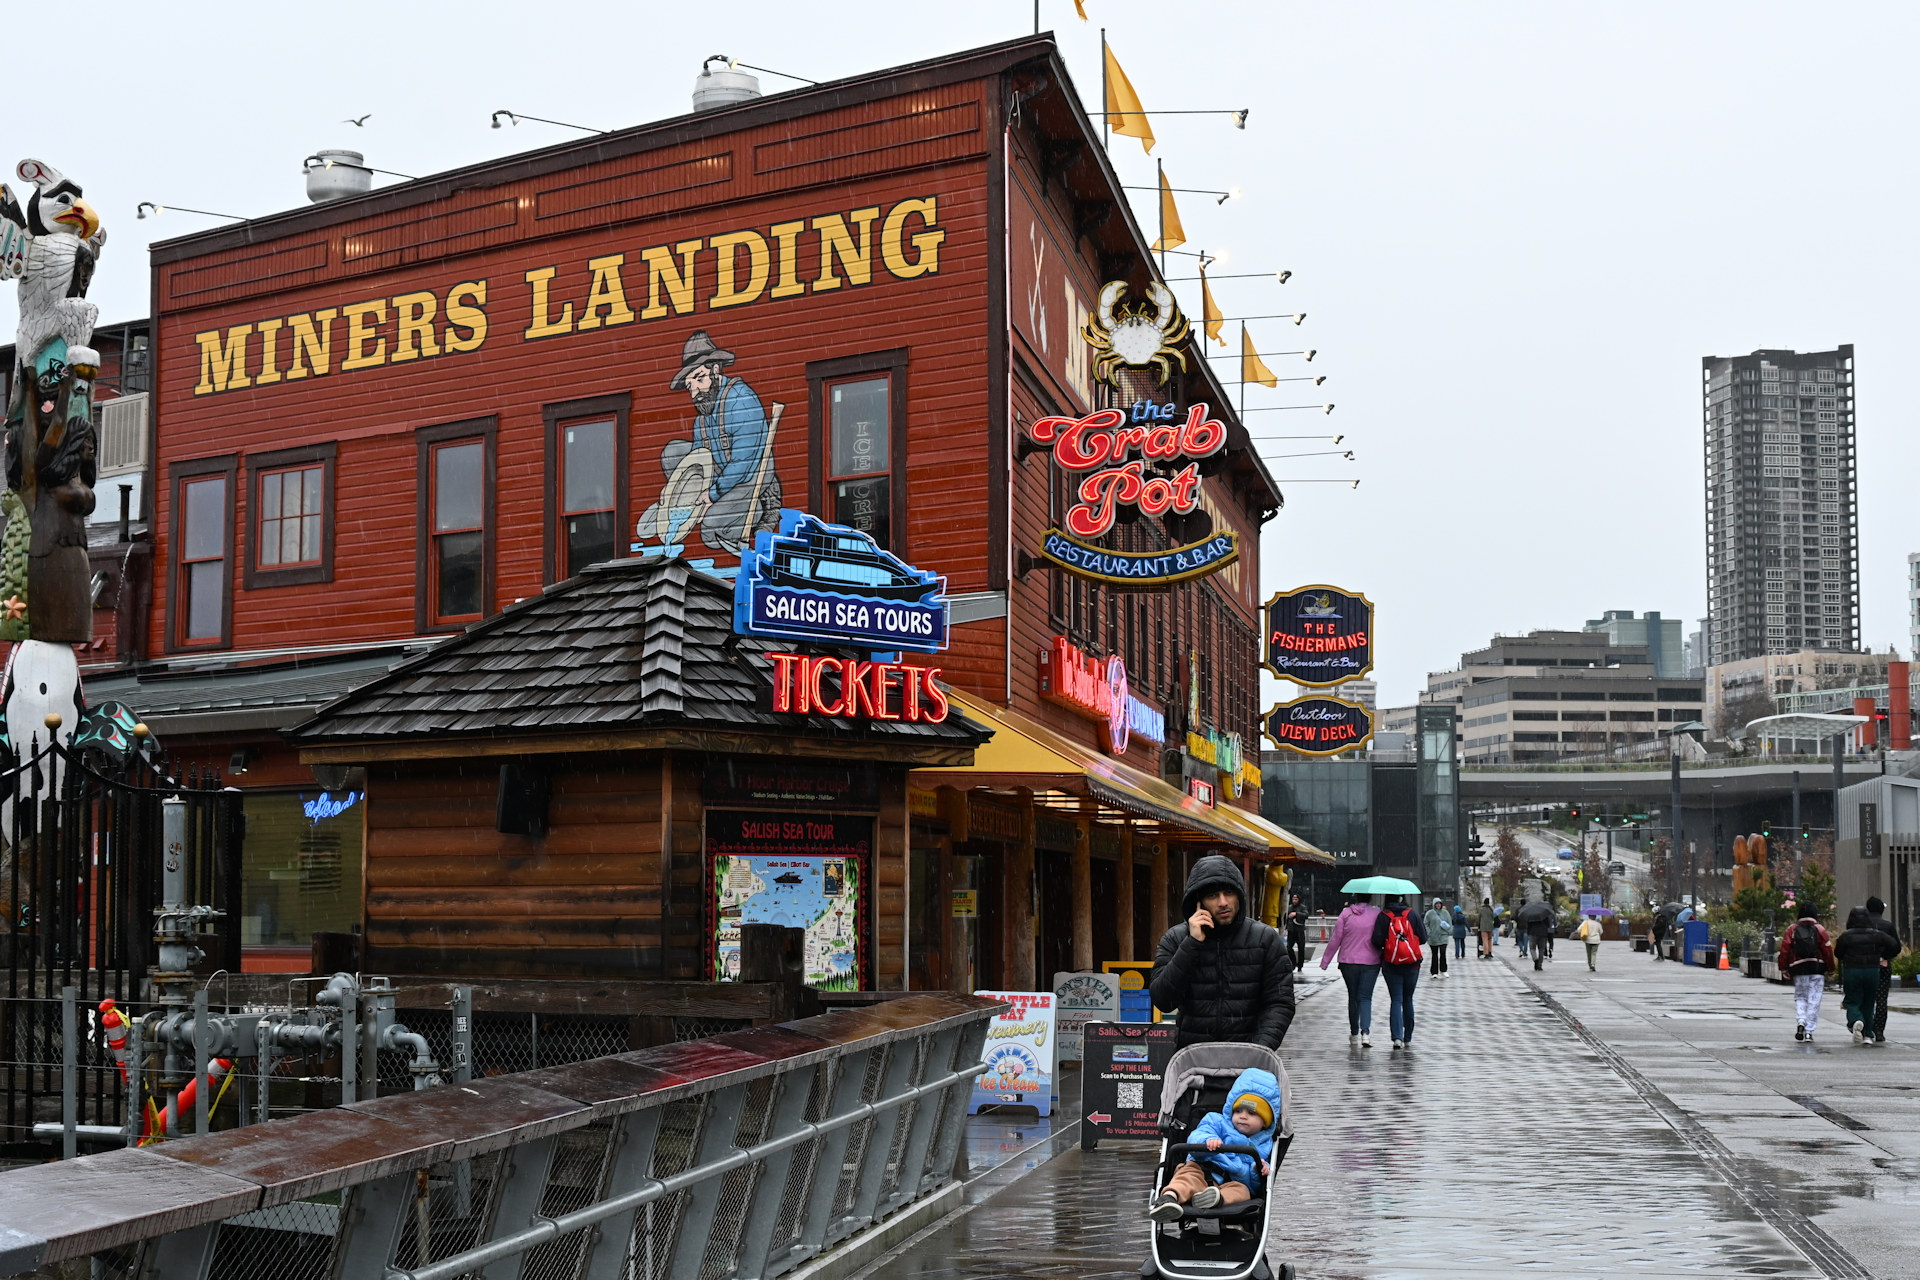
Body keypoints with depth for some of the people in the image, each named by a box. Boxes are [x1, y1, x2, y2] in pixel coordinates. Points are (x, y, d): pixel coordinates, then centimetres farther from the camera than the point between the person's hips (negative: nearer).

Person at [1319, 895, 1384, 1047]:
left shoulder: (1346, 913, -5)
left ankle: (1354, 1034, 22)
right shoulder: (1377, 914, -4)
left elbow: (1335, 939, -3)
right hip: (1371, 962, 0)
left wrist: (1325, 960, 4)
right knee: (1365, 998, 2)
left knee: (1352, 997, 14)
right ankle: (1365, 1032, -19)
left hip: (1349, 963, 0)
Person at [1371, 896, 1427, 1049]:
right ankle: (1408, 1037, 23)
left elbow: (1377, 940, -13)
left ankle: (1397, 1037, -14)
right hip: (1412, 965, 1)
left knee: (1395, 1000, 2)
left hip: (1391, 965, -1)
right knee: (1408, 999, 15)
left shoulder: (1383, 917, -7)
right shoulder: (1413, 915, -3)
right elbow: (1423, 938, -4)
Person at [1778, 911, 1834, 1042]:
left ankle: (1801, 1021, -10)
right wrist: (1830, 968, 9)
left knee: (1800, 997, 15)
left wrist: (1784, 968, 8)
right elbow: (1827, 950, 0)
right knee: (1814, 1001, 3)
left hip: (1798, 969, 1)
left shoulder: (1792, 929, 5)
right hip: (1817, 968, -1)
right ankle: (1809, 1031, -1)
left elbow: (1784, 949, 1)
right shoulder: (1819, 929, 2)